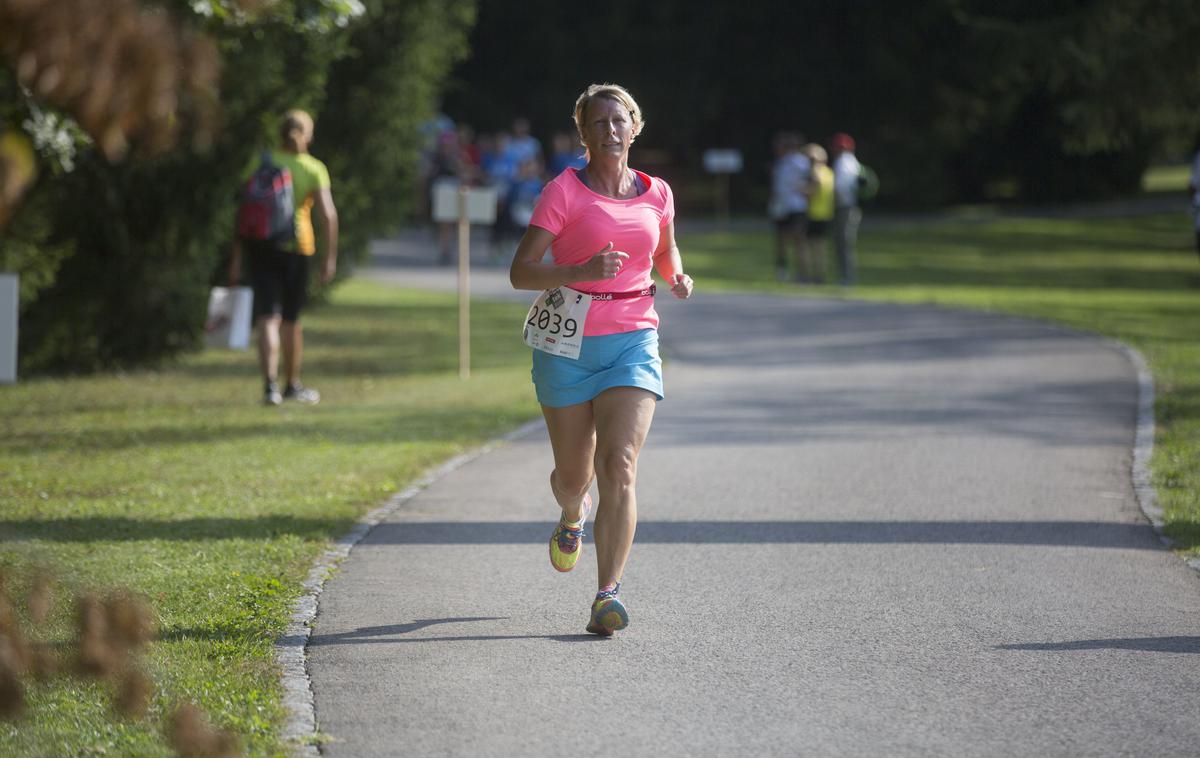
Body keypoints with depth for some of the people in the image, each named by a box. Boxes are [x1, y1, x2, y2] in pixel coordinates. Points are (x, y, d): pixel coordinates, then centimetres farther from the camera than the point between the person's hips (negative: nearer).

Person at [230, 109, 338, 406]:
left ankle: (270, 384, -23)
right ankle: (293, 384, 30)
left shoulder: (260, 165, 2)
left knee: (268, 317, -5)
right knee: (291, 318, 16)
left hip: (259, 246, 1)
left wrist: (237, 257, 3)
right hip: (296, 247, -1)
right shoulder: (313, 169, -4)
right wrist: (330, 258, -9)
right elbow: (328, 215, -13)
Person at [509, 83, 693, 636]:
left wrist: (678, 279, 4)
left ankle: (608, 594, -19)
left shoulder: (656, 194, 6)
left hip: (633, 341, 1)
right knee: (574, 473, 10)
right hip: (567, 342, -1)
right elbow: (520, 272, -10)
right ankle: (573, 514, 48)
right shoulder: (564, 191, -6)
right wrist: (583, 271, -25)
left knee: (619, 465, -16)